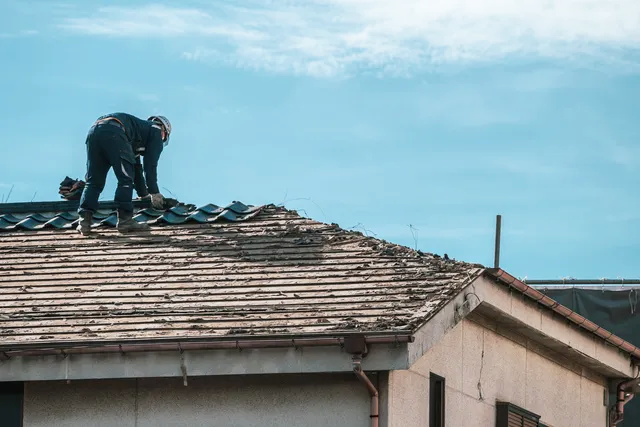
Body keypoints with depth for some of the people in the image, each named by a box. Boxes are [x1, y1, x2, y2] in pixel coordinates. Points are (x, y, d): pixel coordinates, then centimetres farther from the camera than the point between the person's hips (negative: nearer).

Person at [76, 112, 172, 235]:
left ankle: (84, 221, -1)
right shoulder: (156, 131, 22)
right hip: (114, 133, -8)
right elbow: (150, 164, 12)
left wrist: (143, 193, 57)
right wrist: (154, 193, 18)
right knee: (125, 180, 0)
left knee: (93, 182, 9)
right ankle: (124, 220, -6)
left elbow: (136, 166, 51)